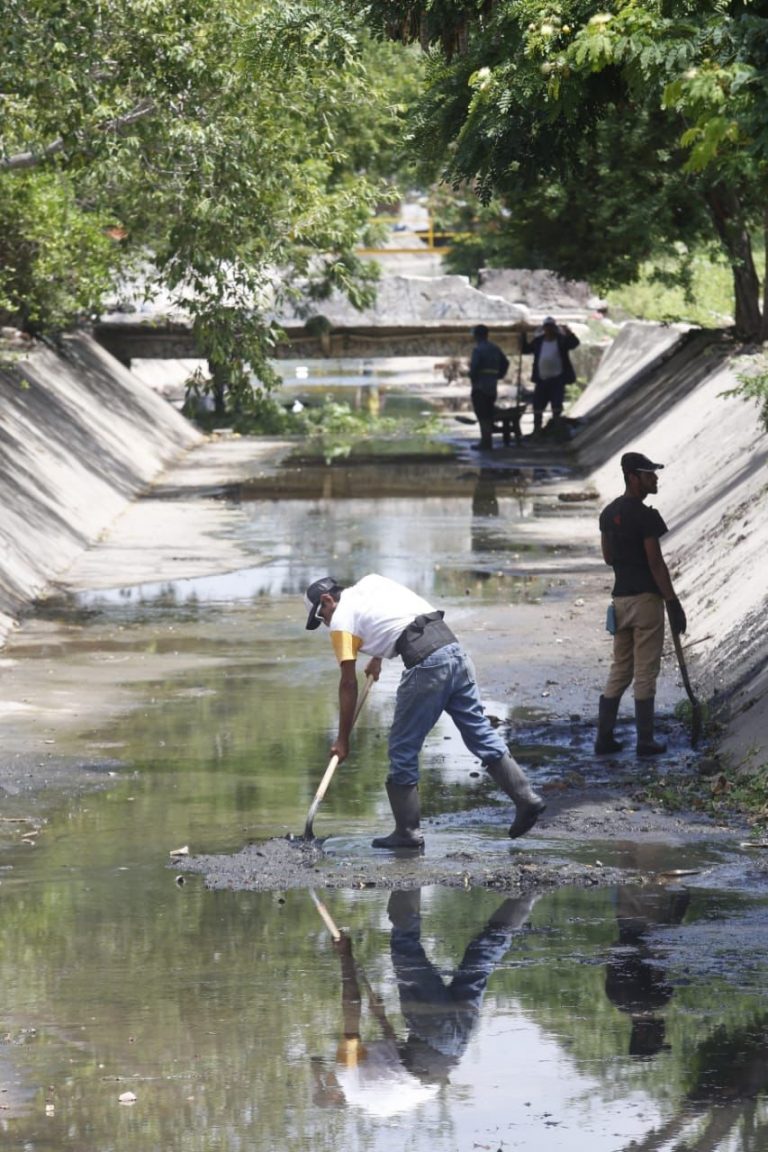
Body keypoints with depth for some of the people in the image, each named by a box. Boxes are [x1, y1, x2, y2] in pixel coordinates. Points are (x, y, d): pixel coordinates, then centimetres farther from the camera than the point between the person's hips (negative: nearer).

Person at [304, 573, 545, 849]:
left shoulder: (341, 620, 5)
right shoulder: (370, 582, 25)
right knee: (480, 732, 12)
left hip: (425, 664, -7)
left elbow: (348, 684, 4)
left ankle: (407, 832, 7)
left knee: (403, 749, 4)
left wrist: (342, 740, 10)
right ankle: (526, 798, 8)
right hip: (454, 648, 7)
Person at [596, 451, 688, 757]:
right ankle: (645, 741, 4)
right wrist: (674, 605, -14)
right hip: (646, 598, -7)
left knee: (619, 671, 14)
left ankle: (604, 738, 12)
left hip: (620, 597, 7)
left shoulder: (609, 513, 9)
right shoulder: (645, 516, -16)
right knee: (645, 673, -1)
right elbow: (656, 564, -17)